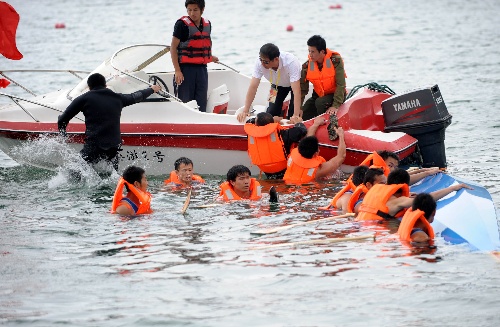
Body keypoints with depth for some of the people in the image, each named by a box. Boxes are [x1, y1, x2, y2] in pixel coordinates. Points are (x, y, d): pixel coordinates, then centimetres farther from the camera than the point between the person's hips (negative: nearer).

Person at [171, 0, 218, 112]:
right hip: (186, 68, -5)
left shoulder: (207, 24, 9)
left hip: (202, 69, 5)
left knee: (201, 105, 7)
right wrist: (177, 71, -15)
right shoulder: (182, 24, -9)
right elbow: (173, 47, -10)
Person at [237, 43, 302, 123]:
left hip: (296, 83, -4)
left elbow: (296, 90, -45)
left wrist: (296, 115, -51)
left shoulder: (291, 62, -42)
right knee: (271, 114, -6)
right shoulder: (260, 63, -31)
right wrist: (245, 111, -33)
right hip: (278, 84, 4)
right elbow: (253, 87, -27)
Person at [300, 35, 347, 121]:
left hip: (334, 95, -5)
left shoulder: (335, 60, -21)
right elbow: (302, 89, -7)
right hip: (318, 96, 5)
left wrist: (336, 105, -30)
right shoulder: (307, 65, -9)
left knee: (320, 103, -33)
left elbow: (340, 85, -23)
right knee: (303, 115, -12)